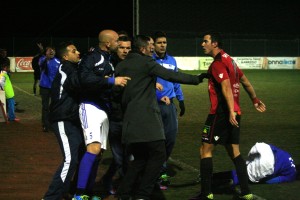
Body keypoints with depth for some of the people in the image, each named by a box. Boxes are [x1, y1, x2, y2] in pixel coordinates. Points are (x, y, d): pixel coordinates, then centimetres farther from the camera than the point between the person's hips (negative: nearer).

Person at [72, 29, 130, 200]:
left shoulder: (110, 61, 15)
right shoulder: (92, 58, -9)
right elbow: (86, 79, -25)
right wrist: (111, 81, -24)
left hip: (104, 109, 9)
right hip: (91, 107, -9)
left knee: (99, 152, 8)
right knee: (94, 148, -21)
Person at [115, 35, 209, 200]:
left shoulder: (121, 66, 13)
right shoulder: (146, 62, -7)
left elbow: (117, 90, 16)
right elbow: (170, 75, -9)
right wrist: (196, 79, -1)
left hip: (130, 120, 8)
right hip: (147, 118, -8)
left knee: (140, 157, 16)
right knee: (158, 155, -1)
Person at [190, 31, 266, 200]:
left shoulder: (217, 64, -12)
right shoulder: (229, 60, 15)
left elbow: (226, 87, -24)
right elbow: (245, 81, 25)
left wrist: (231, 111, -31)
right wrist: (255, 100, 35)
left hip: (221, 113, -9)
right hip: (234, 113, 9)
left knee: (206, 151, -1)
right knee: (235, 153, 11)